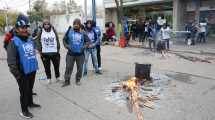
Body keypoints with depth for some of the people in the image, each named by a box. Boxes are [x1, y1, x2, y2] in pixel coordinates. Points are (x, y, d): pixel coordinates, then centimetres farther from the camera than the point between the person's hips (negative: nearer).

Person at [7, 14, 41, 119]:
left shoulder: (30, 39, 7)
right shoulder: (14, 42, -15)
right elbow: (11, 61, -20)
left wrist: (35, 65, 20)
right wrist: (17, 75, -22)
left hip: (32, 70, 7)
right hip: (23, 73, -6)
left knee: (30, 88, 23)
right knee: (24, 91, 5)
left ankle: (30, 103, 43)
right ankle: (24, 110, 22)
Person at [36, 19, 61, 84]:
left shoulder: (54, 31, 5)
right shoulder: (41, 32, 2)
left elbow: (57, 40, 8)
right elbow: (38, 42, 3)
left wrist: (58, 49, 4)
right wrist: (40, 51, -3)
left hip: (54, 52, 1)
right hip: (45, 53, -1)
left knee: (56, 65, 9)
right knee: (47, 67, 6)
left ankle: (57, 77, 28)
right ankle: (49, 78, 21)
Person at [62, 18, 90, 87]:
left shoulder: (82, 33, 2)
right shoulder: (69, 31, 2)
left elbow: (87, 41, 8)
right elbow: (64, 39, 8)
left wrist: (84, 46, -7)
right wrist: (66, 45, -7)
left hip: (80, 54, 1)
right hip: (70, 53, -1)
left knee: (80, 68, 9)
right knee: (68, 67, 1)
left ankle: (78, 80, 28)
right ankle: (67, 81, 14)